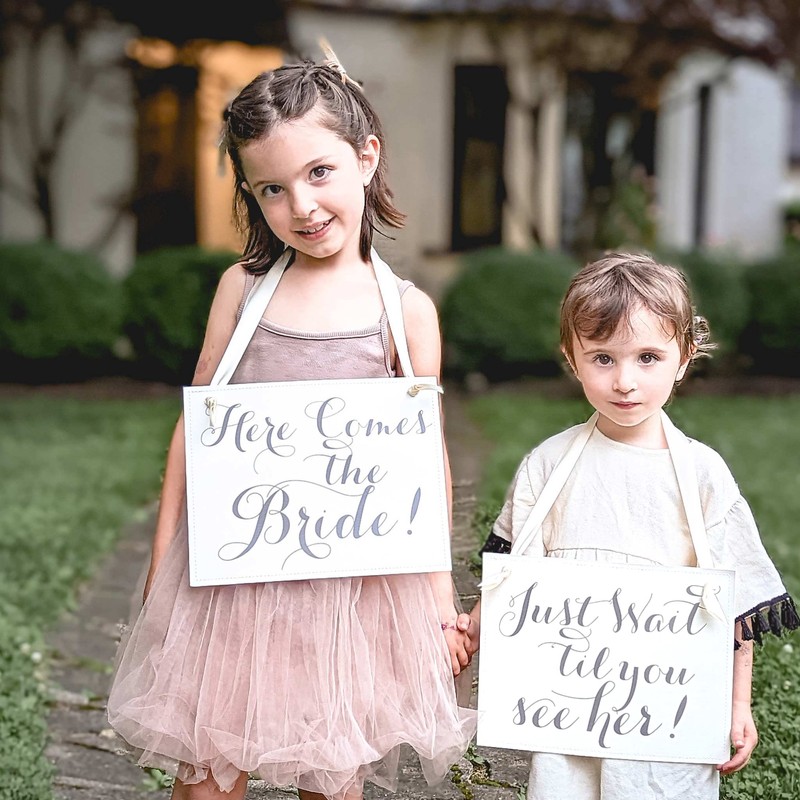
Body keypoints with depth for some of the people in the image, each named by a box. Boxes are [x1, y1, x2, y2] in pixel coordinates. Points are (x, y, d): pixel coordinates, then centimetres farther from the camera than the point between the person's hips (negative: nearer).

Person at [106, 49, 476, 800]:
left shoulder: (406, 309, -3)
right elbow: (196, 423, 6)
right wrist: (162, 561, 7)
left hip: (353, 567, -1)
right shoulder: (241, 286, 1)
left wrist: (441, 597, 2)